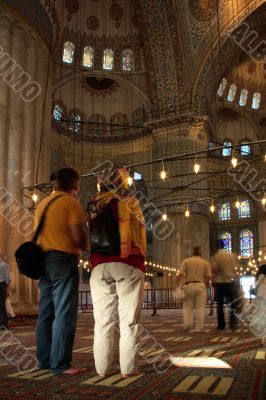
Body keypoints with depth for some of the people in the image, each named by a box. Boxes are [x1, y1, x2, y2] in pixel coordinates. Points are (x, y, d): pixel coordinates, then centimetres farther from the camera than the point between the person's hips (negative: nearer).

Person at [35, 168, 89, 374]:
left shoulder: (42, 203, 16)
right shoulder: (71, 203, -7)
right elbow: (78, 238, -13)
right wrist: (86, 246, 5)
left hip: (43, 260, 8)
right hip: (64, 260, -8)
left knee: (46, 313, 11)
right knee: (65, 313, -5)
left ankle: (45, 359, 17)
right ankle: (60, 364, -3)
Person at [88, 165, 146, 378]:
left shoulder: (94, 205, 14)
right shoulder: (129, 201, 2)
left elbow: (89, 236, 18)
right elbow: (140, 232, 7)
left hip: (99, 265, 4)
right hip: (127, 264, -4)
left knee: (103, 320, 6)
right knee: (128, 320, 0)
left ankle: (102, 368, 8)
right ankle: (128, 368, 2)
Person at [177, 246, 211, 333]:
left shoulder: (186, 261, 4)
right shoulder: (205, 262, 6)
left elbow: (180, 274, -6)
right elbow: (208, 277, 0)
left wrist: (179, 278, 12)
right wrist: (206, 285, 14)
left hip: (189, 285, 0)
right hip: (201, 285, 0)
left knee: (187, 306, 10)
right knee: (200, 307, 4)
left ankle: (187, 324, -4)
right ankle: (199, 328, 1)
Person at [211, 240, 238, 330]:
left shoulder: (215, 257, -8)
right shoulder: (232, 255, -2)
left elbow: (214, 269, -13)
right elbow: (235, 267, -2)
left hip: (219, 282, 0)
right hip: (230, 281, 1)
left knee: (220, 305, 8)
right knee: (233, 303, 10)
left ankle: (221, 325, 8)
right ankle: (233, 322, 1)